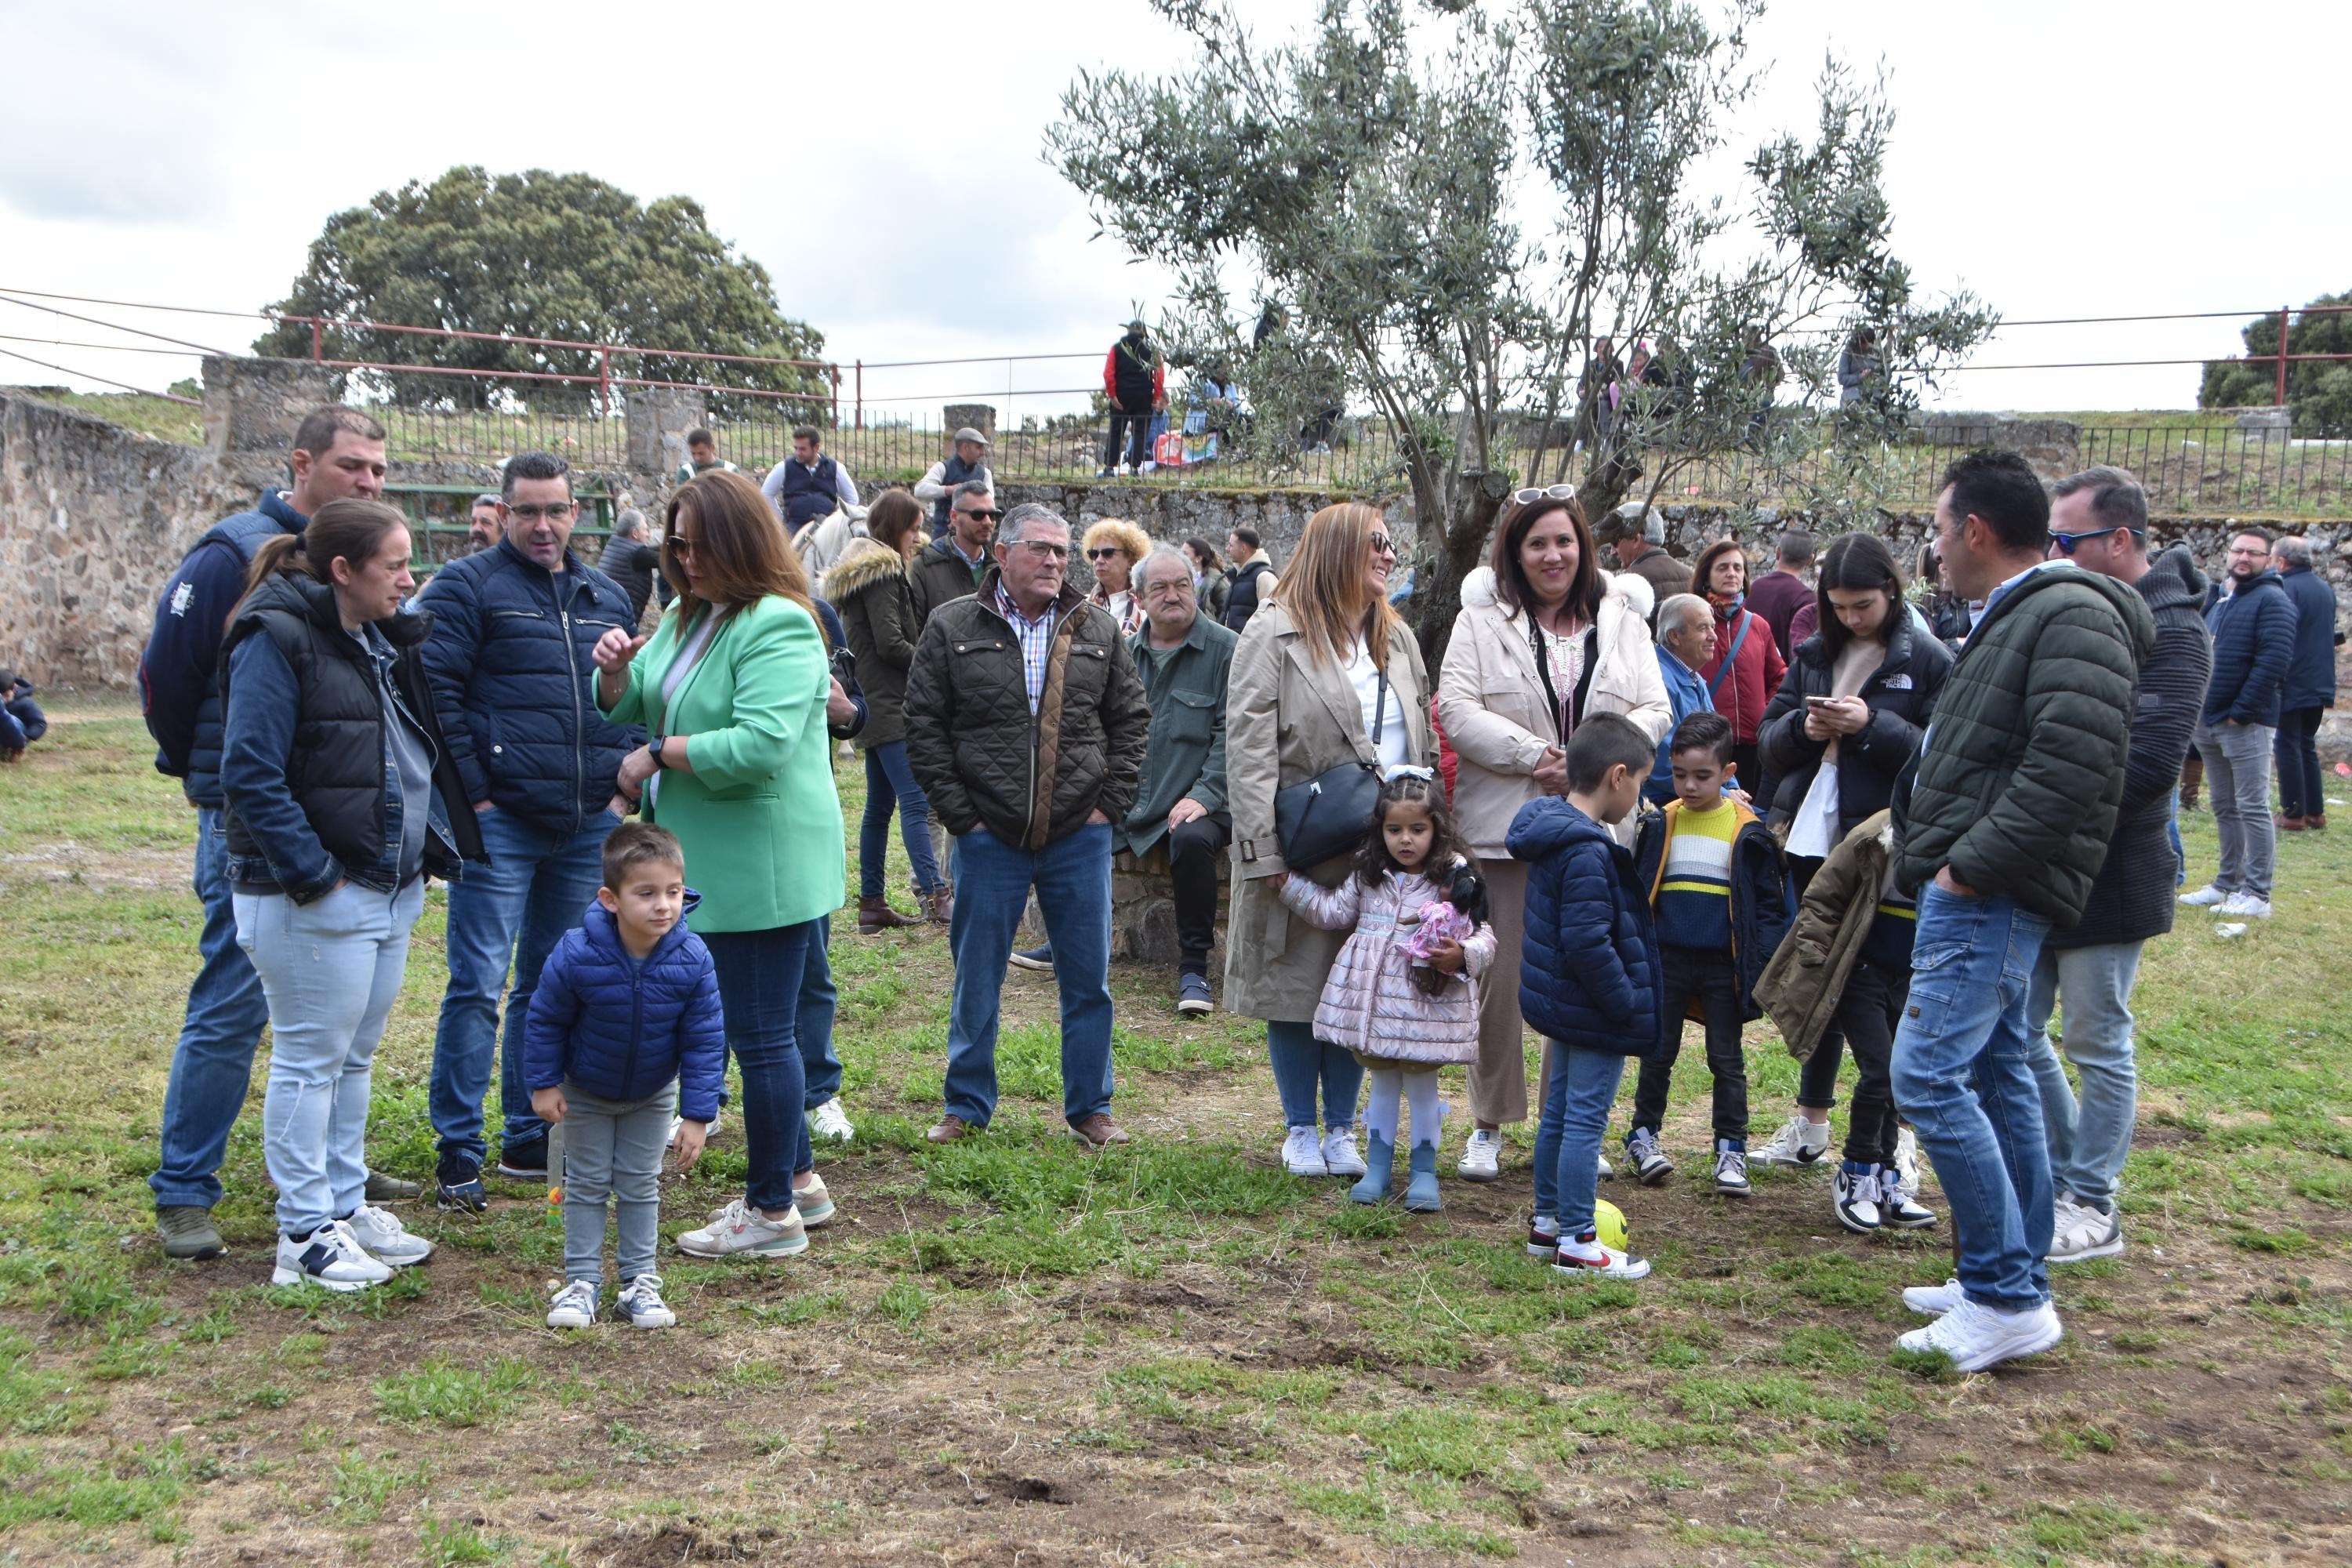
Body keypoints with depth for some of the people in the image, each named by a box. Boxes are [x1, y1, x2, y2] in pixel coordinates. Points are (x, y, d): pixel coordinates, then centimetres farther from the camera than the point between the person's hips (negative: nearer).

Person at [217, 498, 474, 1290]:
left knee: (354, 1058, 16)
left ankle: (345, 1205, 28)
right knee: (310, 1061, 1)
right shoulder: (276, 639, -14)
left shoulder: (381, 639, 14)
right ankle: (305, 1235, 10)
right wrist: (312, 874, -19)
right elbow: (251, 775, -19)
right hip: (315, 897, -9)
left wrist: (437, 843, 10)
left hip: (391, 889, 9)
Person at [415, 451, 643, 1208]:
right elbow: (434, 692, -9)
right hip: (500, 824, -6)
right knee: (477, 988, -5)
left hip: (588, 829, 6)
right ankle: (459, 1153, 3)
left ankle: (531, 1138, 23)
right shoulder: (467, 586, -2)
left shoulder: (607, 597, 16)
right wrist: (471, 794, -13)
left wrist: (624, 784, 7)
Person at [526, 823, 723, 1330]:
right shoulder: (577, 955, -32)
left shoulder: (692, 960, -28)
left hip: (653, 1095, 1)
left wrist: (697, 1115, -17)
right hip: (584, 1093, -1)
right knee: (586, 1185, 10)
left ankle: (640, 1282, 22)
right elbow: (545, 1019, -14)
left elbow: (705, 1042, -18)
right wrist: (543, 1084, -9)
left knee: (641, 1187, 11)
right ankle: (582, 1282, 21)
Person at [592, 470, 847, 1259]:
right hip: (712, 863, 10)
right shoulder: (686, 617, 13)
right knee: (758, 1027, 19)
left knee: (760, 1033, 0)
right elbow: (633, 710, 19)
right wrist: (617, 670, -3)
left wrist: (660, 754, -18)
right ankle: (799, 1179, 33)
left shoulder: (777, 627, -17)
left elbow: (761, 744, -28)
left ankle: (774, 1213, 13)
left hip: (762, 865, -10)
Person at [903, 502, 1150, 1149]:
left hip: (1079, 835, 2)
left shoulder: (1098, 629, 6)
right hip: (989, 836, -2)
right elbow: (923, 724, 0)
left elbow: (1130, 719, 11)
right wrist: (959, 812, -5)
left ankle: (1090, 1107, 20)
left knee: (1088, 979, 7)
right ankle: (967, 1107, 22)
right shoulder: (952, 628, 0)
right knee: (977, 980, 8)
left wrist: (1111, 804, 2)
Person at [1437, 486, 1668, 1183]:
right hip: (1505, 826, -2)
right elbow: (1457, 712, -8)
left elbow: (1654, 711, 5)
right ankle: (1490, 1124, 17)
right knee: (1502, 975, 3)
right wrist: (1536, 755, -18)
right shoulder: (1482, 618, 1)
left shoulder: (1622, 618, 8)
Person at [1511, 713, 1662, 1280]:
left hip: (1562, 1002, 10)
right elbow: (1587, 942, -27)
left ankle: (1547, 1222, 30)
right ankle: (1576, 1241, 6)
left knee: (1559, 1112, 18)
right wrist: (1627, 1007, -19)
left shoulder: (1551, 833, 8)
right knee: (1586, 1120, -2)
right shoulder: (1587, 853, -24)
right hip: (1595, 1012, -10)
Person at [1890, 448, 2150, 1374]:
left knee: (1928, 1075, -14)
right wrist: (1935, 854, 16)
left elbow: (2069, 768, -26)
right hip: (1973, 890, 11)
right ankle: (2014, 1283, 22)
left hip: (1993, 894, -11)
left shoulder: (2073, 617, -15)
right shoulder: (2013, 617, 19)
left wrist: (1971, 864, -21)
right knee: (1997, 1076, 14)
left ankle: (2007, 1299, -7)